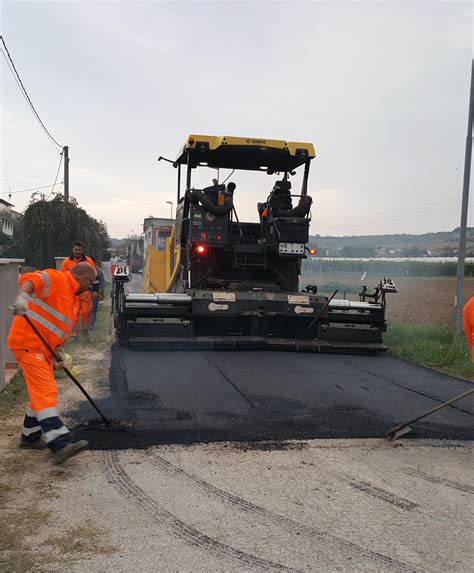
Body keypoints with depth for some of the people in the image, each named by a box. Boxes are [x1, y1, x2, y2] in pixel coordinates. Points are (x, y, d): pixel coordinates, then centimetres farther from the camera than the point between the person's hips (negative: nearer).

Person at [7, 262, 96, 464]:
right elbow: (30, 279, -30)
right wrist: (23, 296, -51)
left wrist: (59, 349, 1)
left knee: (42, 392, 19)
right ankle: (60, 445, -23)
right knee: (45, 391, -17)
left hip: (43, 347, 10)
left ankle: (30, 437, 35)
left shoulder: (74, 299, 18)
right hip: (28, 343, -10)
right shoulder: (56, 279, -11)